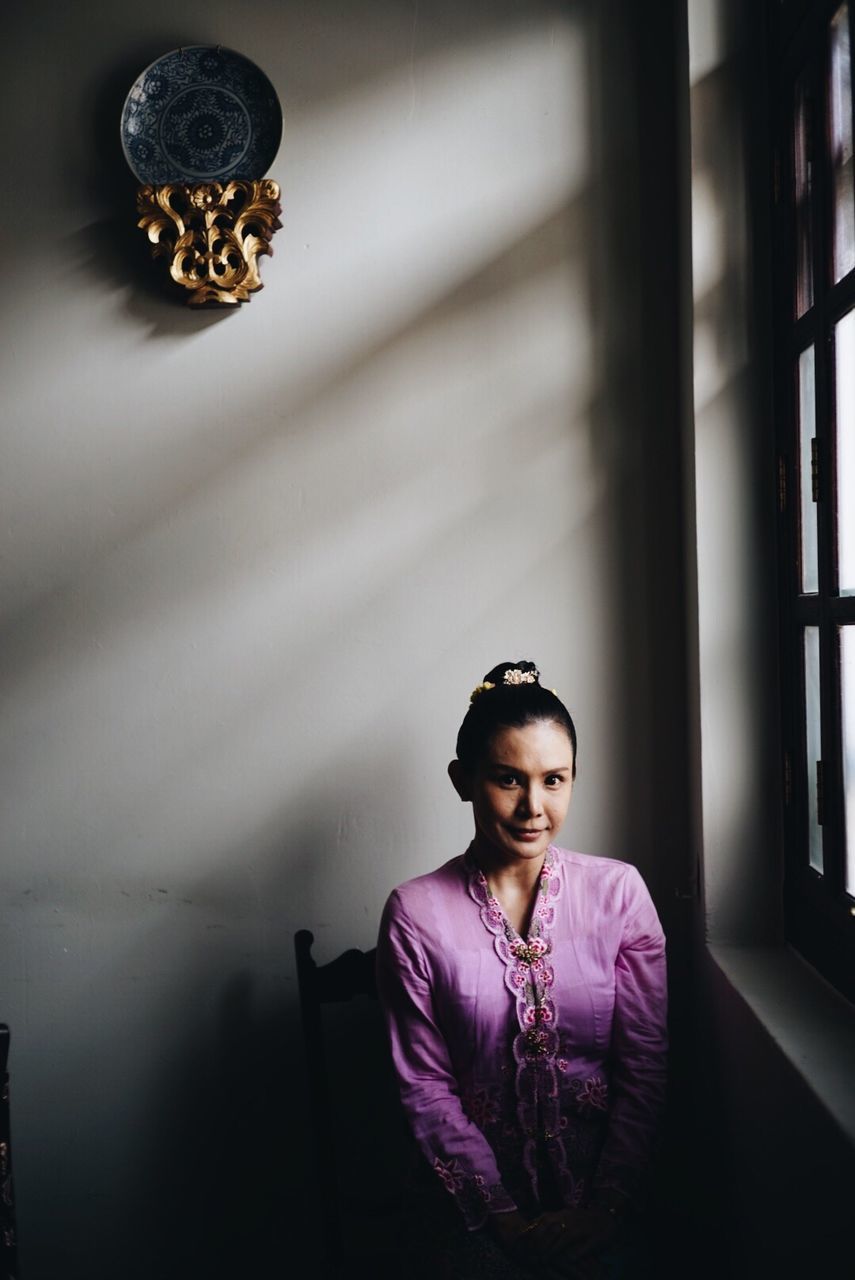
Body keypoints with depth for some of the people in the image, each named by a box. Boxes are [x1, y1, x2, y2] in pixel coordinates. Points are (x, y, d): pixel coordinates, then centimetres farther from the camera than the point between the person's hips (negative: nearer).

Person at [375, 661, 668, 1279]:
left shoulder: (618, 891, -1)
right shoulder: (416, 914, -5)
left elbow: (647, 1066, 0)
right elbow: (426, 1087, -3)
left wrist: (607, 1207, -7)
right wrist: (502, 1216, -8)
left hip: (599, 1192, 1)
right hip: (477, 1199, -1)